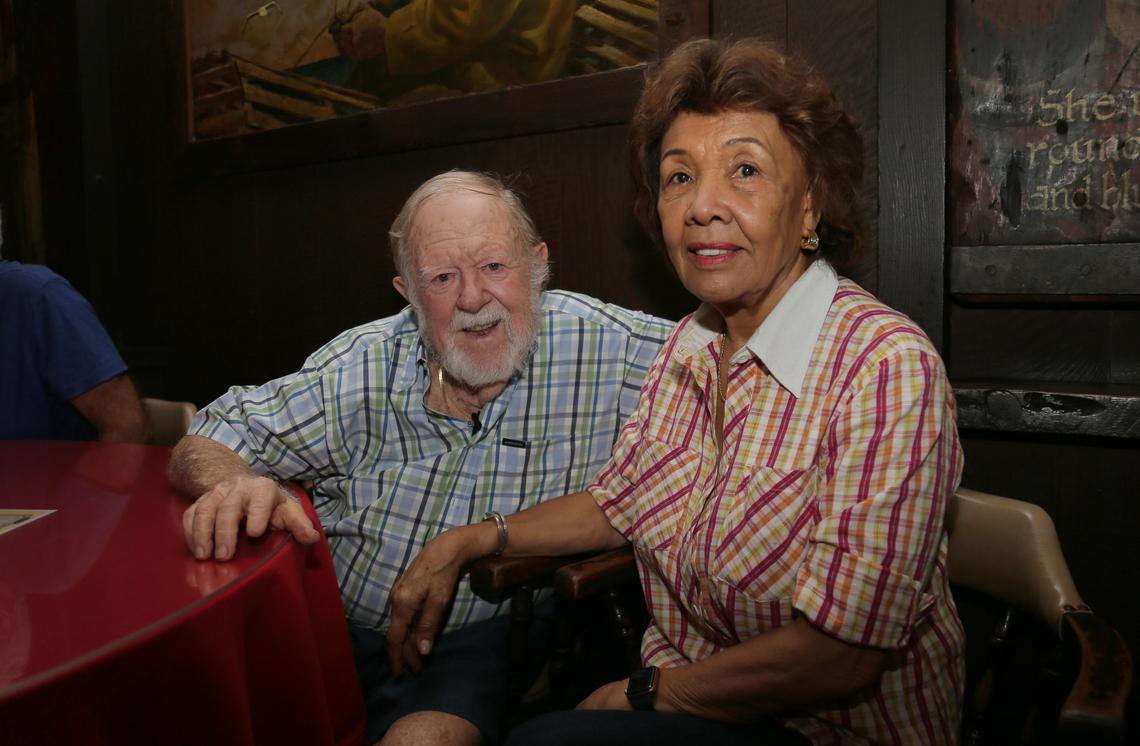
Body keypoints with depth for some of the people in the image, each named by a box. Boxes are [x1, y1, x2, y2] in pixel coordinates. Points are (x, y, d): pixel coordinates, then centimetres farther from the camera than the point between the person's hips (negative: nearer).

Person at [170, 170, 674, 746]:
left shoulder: (604, 346, -10)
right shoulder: (364, 368, -4)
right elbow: (205, 445, 1)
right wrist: (232, 482, -26)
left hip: (480, 641, -2)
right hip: (336, 629, 3)